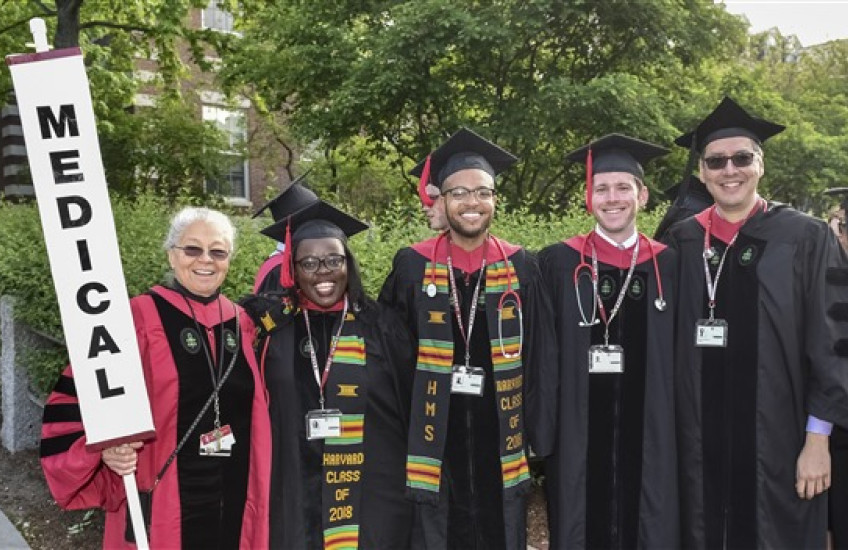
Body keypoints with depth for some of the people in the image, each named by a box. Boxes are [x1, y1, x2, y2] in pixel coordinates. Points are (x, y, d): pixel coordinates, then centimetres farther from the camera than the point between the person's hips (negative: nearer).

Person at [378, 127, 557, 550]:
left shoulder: (520, 267, 0)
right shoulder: (412, 265, -3)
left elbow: (538, 356, 3)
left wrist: (538, 434, 1)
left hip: (499, 438, 1)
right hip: (433, 437, -1)